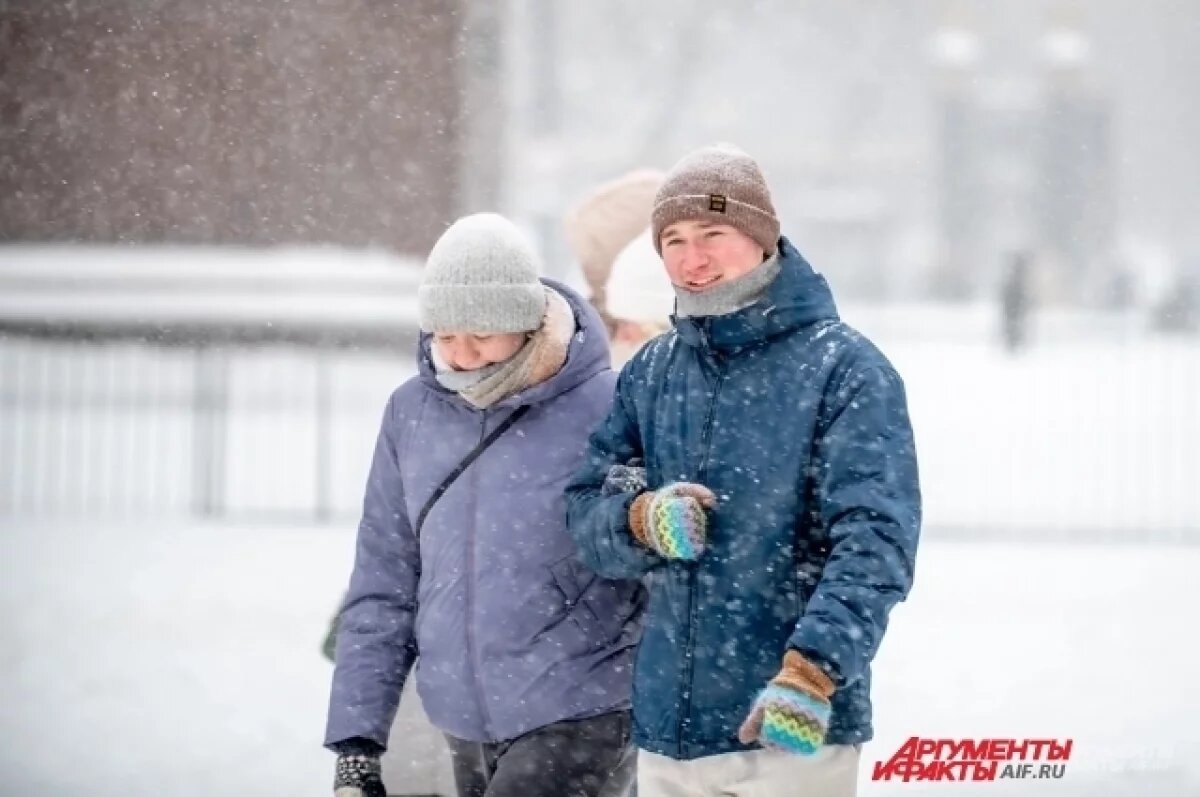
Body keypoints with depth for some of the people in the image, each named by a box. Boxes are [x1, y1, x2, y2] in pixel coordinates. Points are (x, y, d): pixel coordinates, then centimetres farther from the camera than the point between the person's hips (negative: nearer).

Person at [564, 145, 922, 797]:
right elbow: (585, 517, 10)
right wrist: (641, 520, -13)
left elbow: (875, 541, -15)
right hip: (665, 730, 5)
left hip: (794, 729, -5)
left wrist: (813, 670, -29)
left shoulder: (844, 369, -6)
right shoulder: (648, 375, 12)